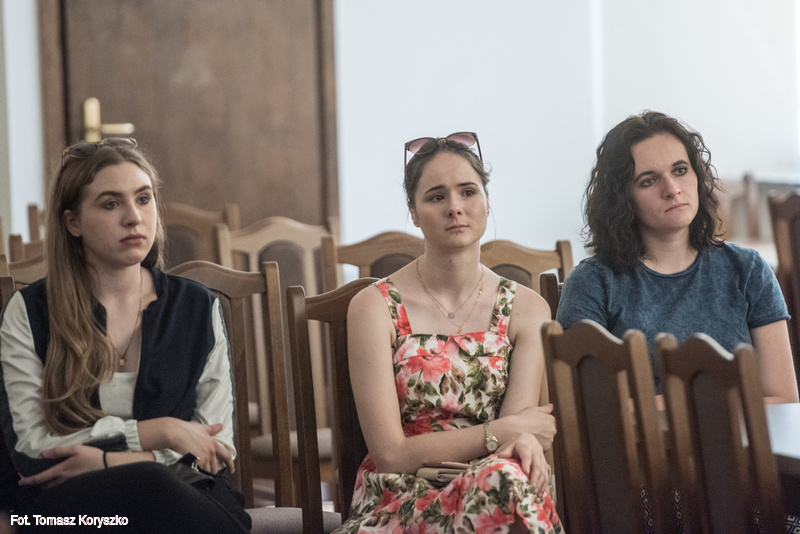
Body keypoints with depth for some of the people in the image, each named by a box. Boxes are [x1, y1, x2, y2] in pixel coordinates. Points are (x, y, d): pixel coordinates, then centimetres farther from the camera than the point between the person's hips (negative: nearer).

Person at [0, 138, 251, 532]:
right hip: (63, 501, -1)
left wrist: (107, 460, -9)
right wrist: (158, 431, -8)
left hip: (182, 493, 2)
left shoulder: (197, 308, 13)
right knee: (150, 485, -39)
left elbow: (217, 449, 8)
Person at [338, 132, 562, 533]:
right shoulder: (375, 308, -2)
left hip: (491, 498, 3)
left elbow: (516, 432, -4)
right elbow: (390, 453, -8)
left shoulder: (526, 309, 7)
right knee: (502, 479, -36)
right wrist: (503, 431, -10)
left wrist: (525, 441, -29)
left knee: (511, 474, -35)